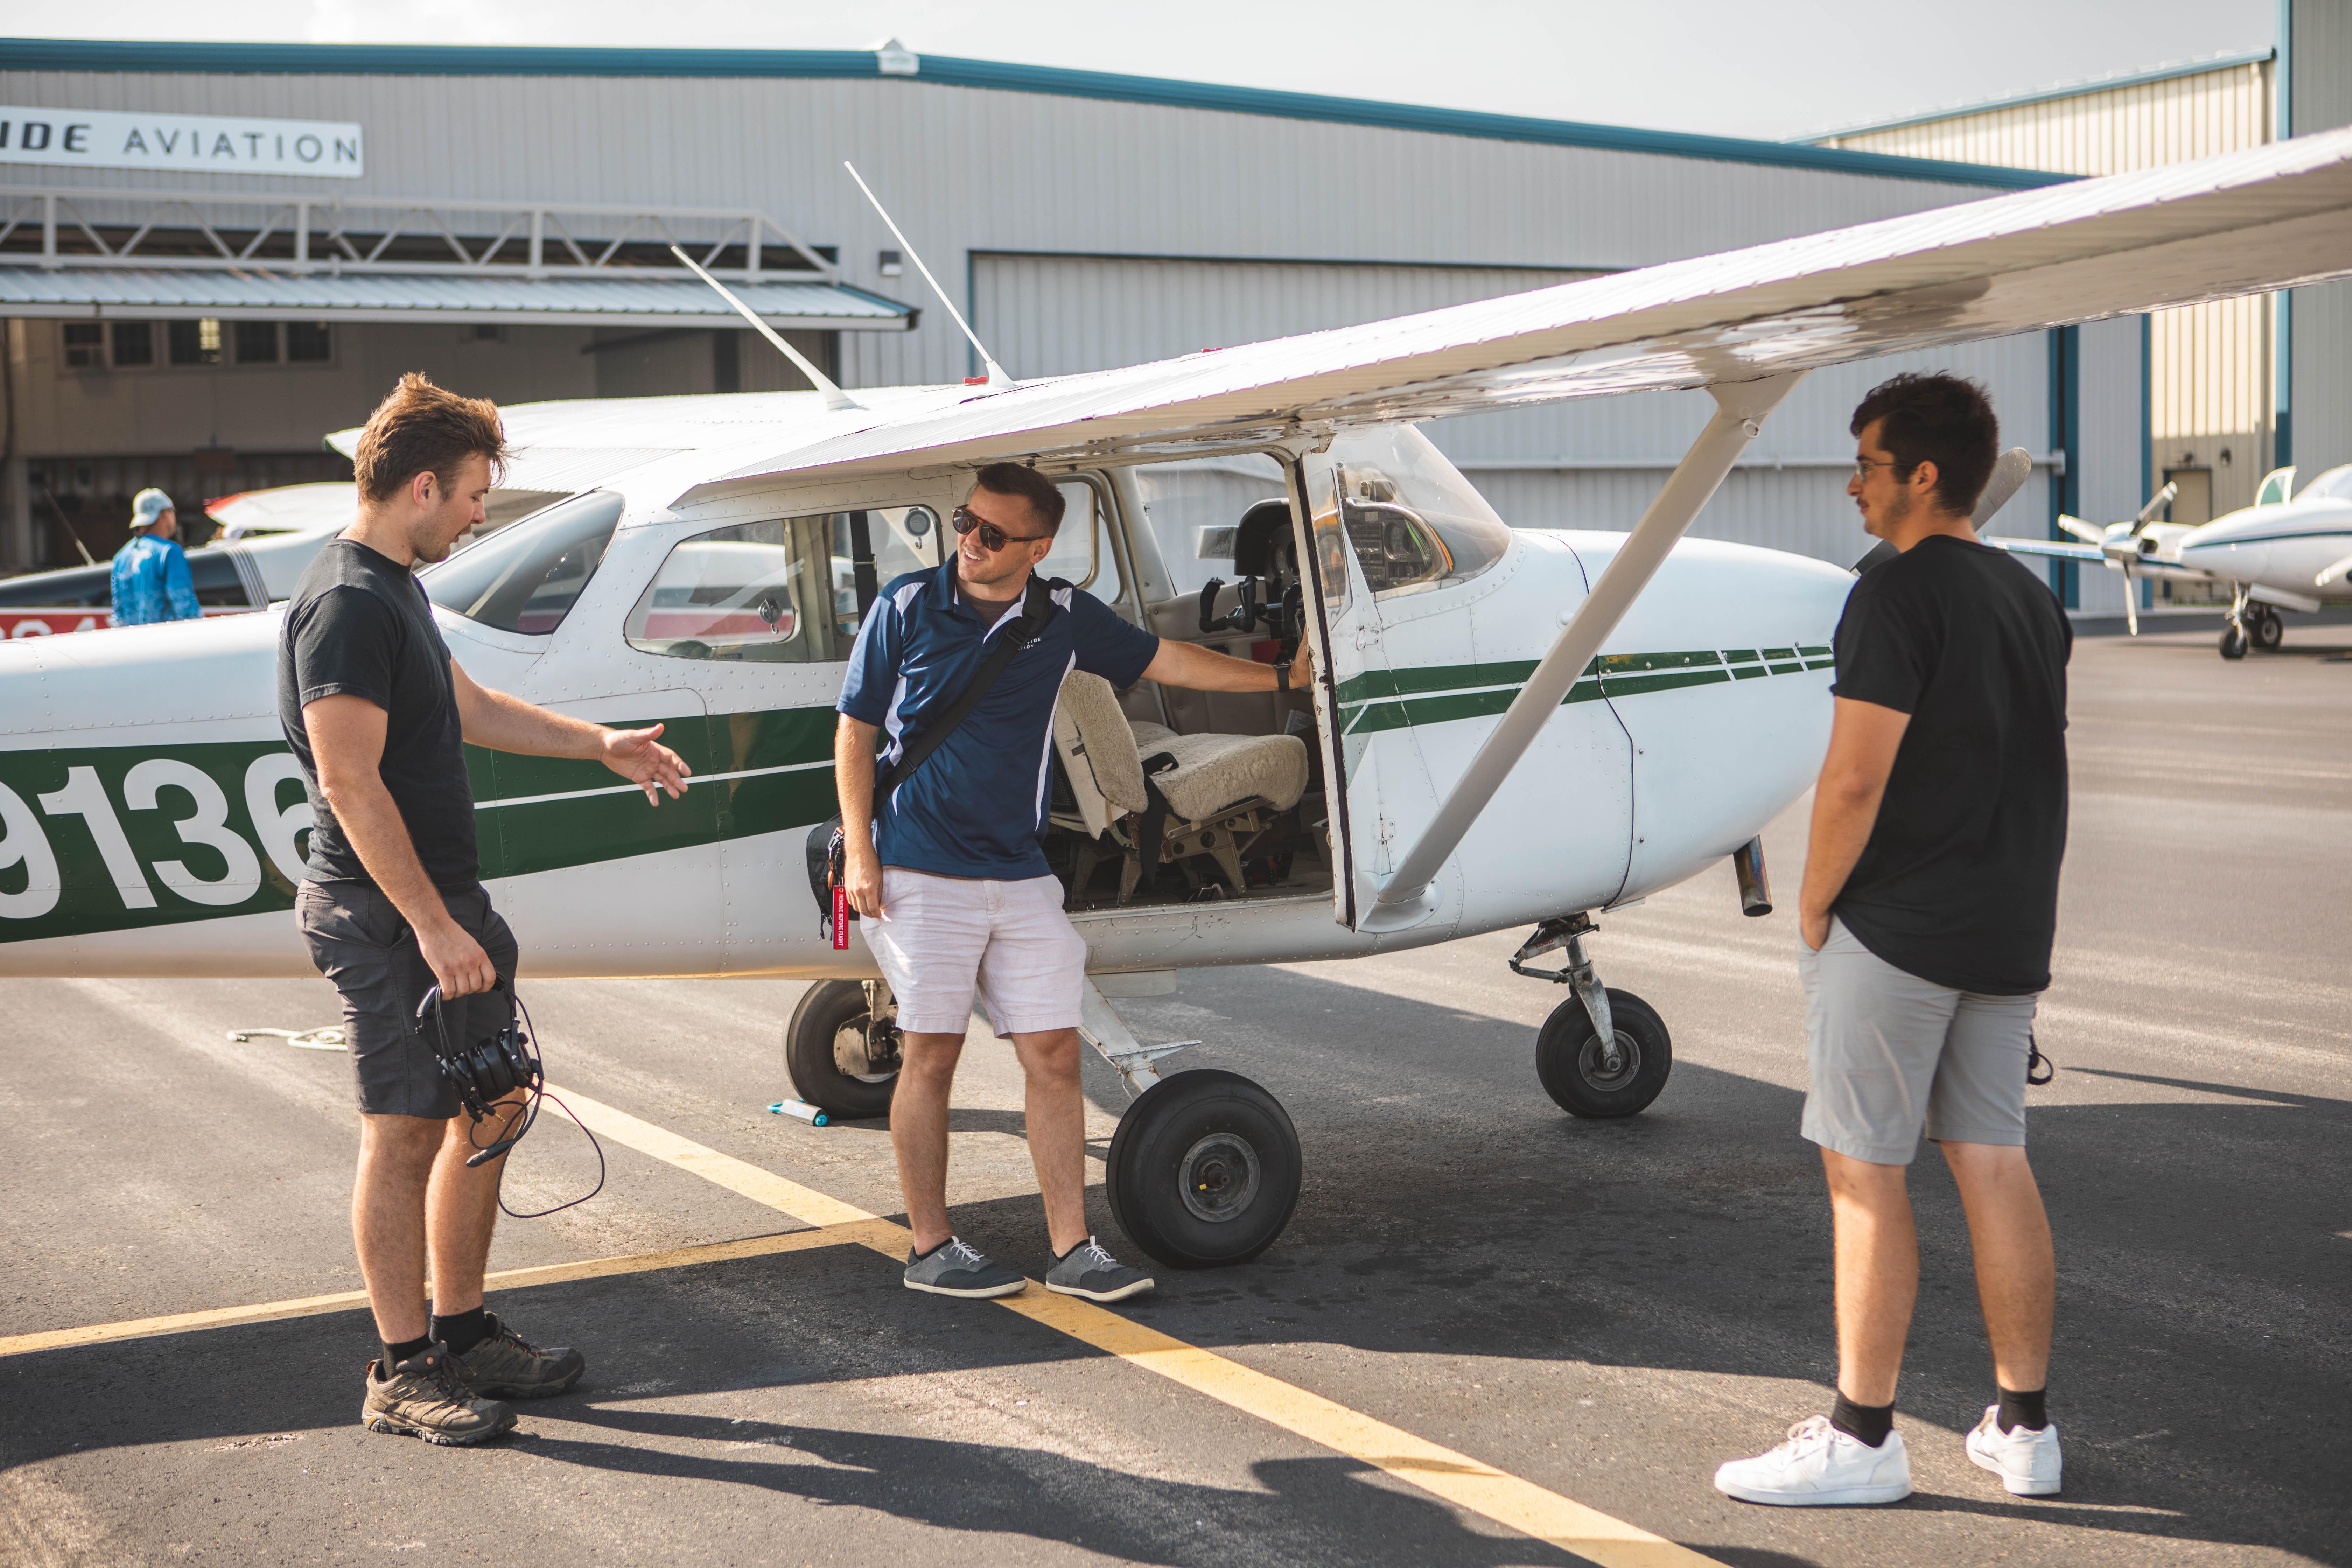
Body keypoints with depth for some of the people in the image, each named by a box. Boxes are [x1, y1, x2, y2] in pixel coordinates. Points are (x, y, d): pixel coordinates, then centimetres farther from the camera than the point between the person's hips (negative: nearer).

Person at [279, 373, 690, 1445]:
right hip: (387, 913, -10)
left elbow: (470, 708, 28)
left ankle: (464, 1333, 26)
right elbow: (350, 781, -23)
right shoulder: (346, 606, -18)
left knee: (489, 1111, 14)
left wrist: (603, 745, 30)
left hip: (441, 900, 10)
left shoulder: (394, 589, 15)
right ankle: (402, 1374, 7)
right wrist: (431, 924, -24)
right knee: (404, 1133, -3)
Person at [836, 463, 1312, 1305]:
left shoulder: (1063, 618, 6)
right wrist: (859, 849, -5)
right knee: (931, 1052, -1)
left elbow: (1165, 661, 18)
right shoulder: (907, 604, -2)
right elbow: (856, 730, 2)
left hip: (1021, 877, 4)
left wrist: (1280, 678, 19)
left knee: (1054, 1052, 1)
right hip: (923, 872, -3)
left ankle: (1072, 1248, 7)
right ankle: (930, 1246, 11)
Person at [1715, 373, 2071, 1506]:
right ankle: (2025, 1428, 16)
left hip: (1896, 931, -8)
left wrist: (1814, 906, -7)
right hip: (2010, 932, 8)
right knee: (1994, 1161, 11)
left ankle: (1862, 1438, 2)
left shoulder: (1898, 596, -14)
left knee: (1865, 1172, -2)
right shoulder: (2034, 599, 14)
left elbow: (1855, 780, -19)